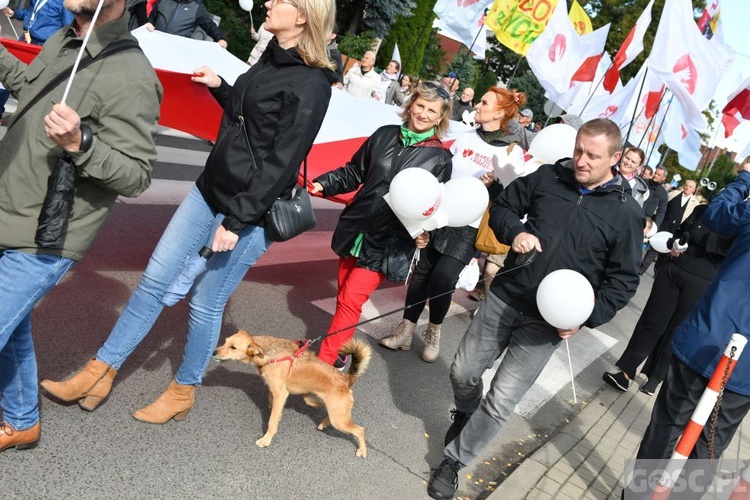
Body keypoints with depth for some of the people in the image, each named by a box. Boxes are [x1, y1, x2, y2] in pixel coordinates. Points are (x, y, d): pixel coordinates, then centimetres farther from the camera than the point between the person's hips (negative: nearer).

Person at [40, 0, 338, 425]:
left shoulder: (311, 85, -16)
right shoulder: (271, 58, 9)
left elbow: (282, 163, -20)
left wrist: (237, 221, -20)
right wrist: (219, 87, 13)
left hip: (251, 211, -8)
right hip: (210, 190, 8)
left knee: (206, 303, 4)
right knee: (156, 279, 9)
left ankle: (183, 392, 28)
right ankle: (101, 372, 21)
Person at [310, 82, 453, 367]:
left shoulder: (440, 158, -4)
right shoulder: (385, 135, 4)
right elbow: (354, 173, 12)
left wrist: (425, 231, -18)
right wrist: (324, 184, 1)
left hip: (387, 243, -4)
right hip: (354, 229, 4)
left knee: (350, 300, -8)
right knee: (344, 295, 12)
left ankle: (324, 361, 4)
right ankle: (338, 353, 31)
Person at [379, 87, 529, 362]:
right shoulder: (465, 138, 7)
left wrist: (493, 185, -23)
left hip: (470, 226, -4)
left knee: (443, 278, -13)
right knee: (421, 272, 6)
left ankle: (434, 331, 14)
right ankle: (406, 329, 20)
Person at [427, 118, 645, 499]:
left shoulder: (626, 213, -8)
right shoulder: (548, 176, -1)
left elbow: (623, 280, -3)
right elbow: (503, 206, 10)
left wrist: (585, 318, -13)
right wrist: (514, 232, -11)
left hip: (548, 321, -3)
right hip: (504, 297, 3)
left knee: (501, 402, -1)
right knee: (463, 373, 11)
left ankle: (453, 461, 21)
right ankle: (465, 415, 46)